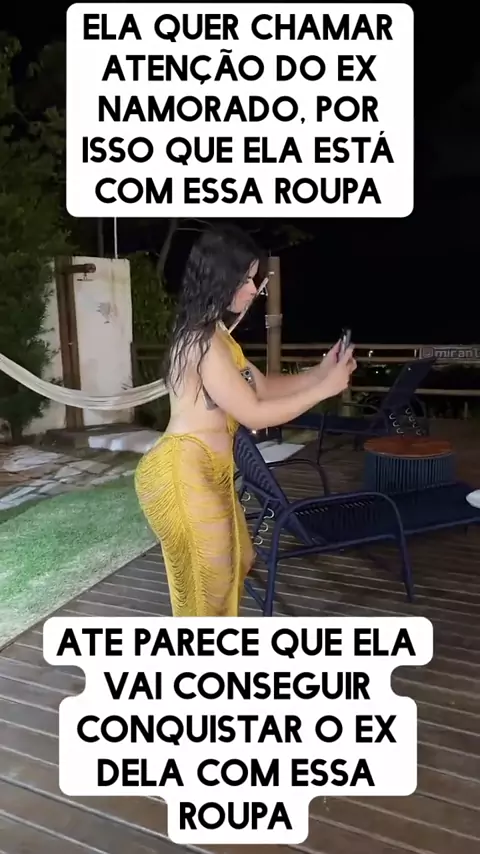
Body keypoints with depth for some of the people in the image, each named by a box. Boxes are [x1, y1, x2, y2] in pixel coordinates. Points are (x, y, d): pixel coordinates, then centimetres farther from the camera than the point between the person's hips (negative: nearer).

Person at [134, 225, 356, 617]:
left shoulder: (216, 336, 13)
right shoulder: (203, 341, -20)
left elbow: (264, 387, 16)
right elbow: (253, 413, -19)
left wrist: (321, 371, 2)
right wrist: (325, 389, -14)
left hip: (207, 473, 11)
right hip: (184, 474, -11)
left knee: (235, 562, 26)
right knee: (205, 581, 6)